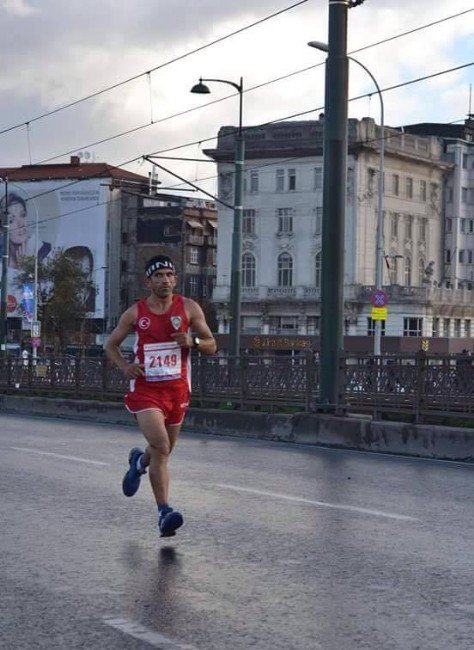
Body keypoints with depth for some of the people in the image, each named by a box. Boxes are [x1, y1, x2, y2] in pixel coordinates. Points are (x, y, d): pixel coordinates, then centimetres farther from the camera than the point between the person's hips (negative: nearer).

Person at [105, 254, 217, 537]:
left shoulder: (189, 308, 1)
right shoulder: (135, 313, 2)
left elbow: (212, 345, 3)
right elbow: (111, 344, 13)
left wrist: (192, 341, -19)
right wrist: (124, 365, -6)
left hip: (177, 389, 2)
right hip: (146, 389, -2)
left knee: (164, 451, 16)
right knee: (161, 447, -20)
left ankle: (139, 461, 52)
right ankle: (164, 511, -16)